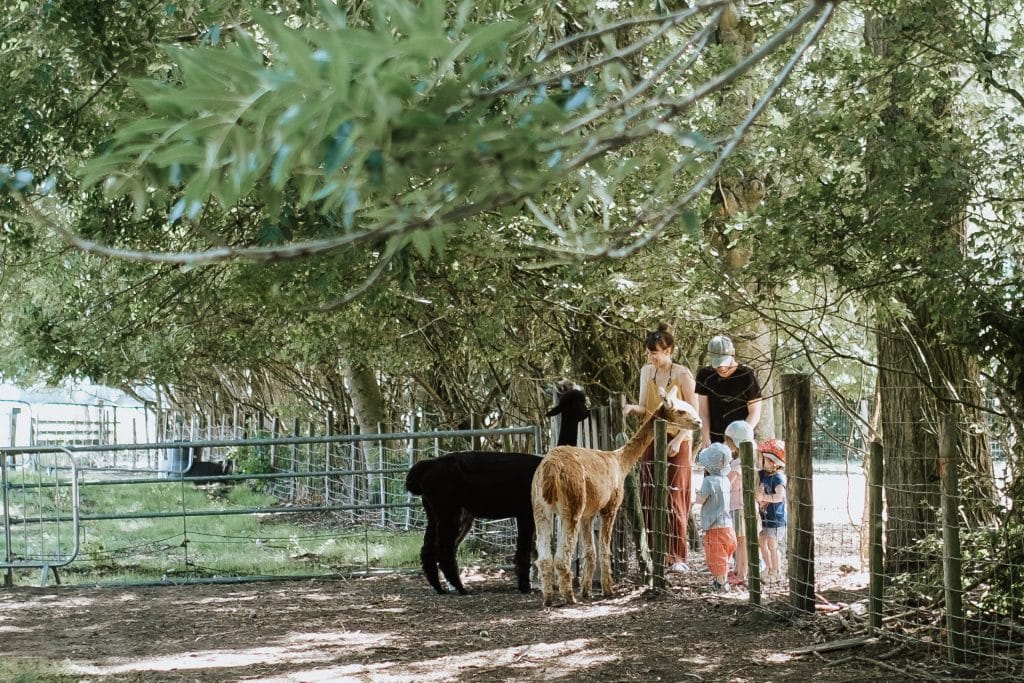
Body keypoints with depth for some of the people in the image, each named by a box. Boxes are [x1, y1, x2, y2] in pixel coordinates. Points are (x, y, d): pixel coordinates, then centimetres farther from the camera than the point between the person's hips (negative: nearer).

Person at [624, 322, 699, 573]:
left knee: (673, 498, -6)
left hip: (677, 442, -5)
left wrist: (678, 440, -17)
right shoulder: (646, 372, 6)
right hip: (651, 440, 5)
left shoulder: (682, 374, -9)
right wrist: (632, 407, -11)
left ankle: (677, 557, -1)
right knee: (651, 498, 1)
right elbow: (645, 408, 11)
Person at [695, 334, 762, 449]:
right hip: (714, 441, 3)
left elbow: (755, 413, -5)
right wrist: (706, 439, -9)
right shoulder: (705, 375, 3)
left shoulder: (747, 376, -6)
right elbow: (703, 411, 3)